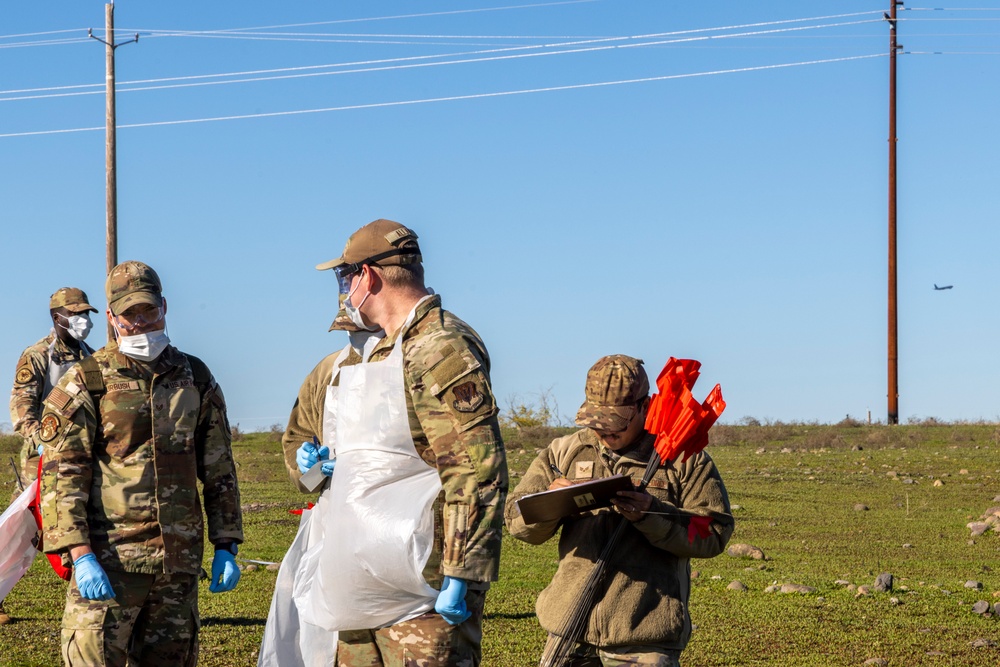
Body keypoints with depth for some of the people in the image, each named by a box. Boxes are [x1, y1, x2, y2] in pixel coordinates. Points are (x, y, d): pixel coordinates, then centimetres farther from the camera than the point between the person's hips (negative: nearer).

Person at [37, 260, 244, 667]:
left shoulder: (196, 379, 11)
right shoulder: (84, 385, -2)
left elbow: (219, 470, 15)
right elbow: (61, 477, -7)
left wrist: (226, 547, 9)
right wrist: (80, 555, -16)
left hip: (180, 558, 4)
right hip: (109, 559, -4)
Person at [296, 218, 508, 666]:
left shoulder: (442, 349, -13)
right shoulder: (381, 352, 20)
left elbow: (479, 472, -21)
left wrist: (461, 578, -24)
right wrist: (328, 461, 16)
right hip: (370, 586, 10)